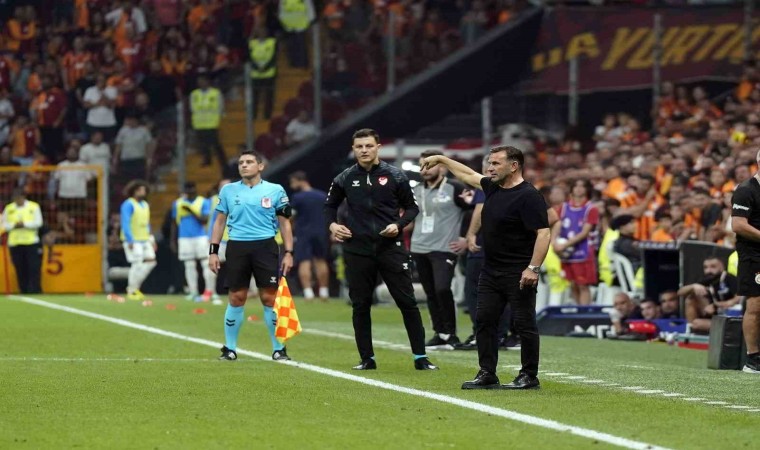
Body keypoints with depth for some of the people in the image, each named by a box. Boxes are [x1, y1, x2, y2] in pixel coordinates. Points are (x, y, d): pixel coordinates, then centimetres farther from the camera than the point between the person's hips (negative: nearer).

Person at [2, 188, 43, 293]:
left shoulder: (34, 207, 3)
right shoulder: (9, 208, 9)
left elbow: (38, 222, -3)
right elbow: (4, 225, 8)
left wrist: (25, 224, -16)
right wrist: (14, 225, -12)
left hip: (31, 242, -2)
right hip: (15, 244, 2)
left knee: (34, 269, -9)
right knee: (20, 271, 2)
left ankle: (35, 291, -9)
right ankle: (24, 292, 7)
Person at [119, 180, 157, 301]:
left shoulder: (145, 205, 16)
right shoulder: (128, 205, -9)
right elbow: (125, 223, -15)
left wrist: (151, 239, 16)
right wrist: (130, 241, -21)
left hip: (144, 240, 8)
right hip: (133, 240, -8)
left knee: (150, 261, 2)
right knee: (137, 265, -10)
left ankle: (135, 287, 13)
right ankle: (131, 292, 2)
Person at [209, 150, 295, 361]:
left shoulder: (275, 191, 5)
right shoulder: (228, 190, 9)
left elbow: (284, 223, 8)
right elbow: (220, 221, 13)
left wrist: (288, 253, 1)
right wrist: (213, 251, 6)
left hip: (265, 247, -1)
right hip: (237, 247, 1)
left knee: (270, 298, -3)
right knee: (236, 299, 2)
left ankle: (278, 348, 6)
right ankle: (230, 348, 12)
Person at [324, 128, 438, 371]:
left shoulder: (395, 176, 1)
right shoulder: (345, 179, 6)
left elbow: (412, 207, 8)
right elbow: (330, 205, 20)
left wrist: (399, 225, -10)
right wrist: (332, 224, 2)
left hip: (391, 247, -2)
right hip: (357, 250, 2)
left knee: (407, 302, -3)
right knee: (360, 305, 4)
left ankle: (420, 357, 2)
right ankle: (367, 359, 13)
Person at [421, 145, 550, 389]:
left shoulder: (528, 196, -16)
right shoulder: (493, 187, 10)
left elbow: (543, 233, -21)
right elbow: (469, 174, 29)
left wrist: (533, 268, -27)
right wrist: (441, 159, 35)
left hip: (518, 274, -9)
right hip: (491, 272, 9)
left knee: (524, 324, -3)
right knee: (484, 321, 7)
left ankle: (529, 377, 3)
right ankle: (487, 374, 12)